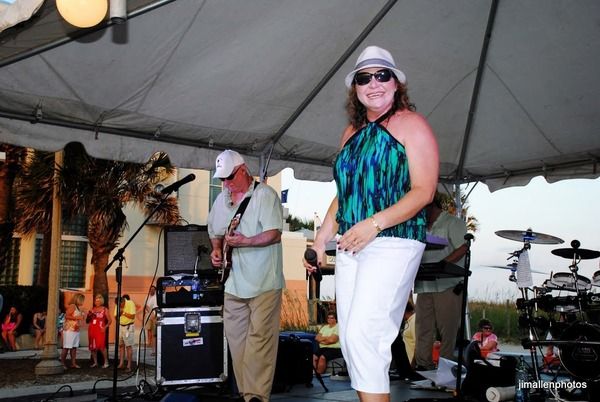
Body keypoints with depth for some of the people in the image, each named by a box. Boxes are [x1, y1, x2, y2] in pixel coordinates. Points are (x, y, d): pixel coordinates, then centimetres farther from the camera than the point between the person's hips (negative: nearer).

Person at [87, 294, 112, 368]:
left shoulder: (105, 309, 4)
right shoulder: (92, 309, 14)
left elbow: (110, 320, 3)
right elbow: (87, 321, 19)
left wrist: (105, 327, -10)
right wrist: (89, 315, 0)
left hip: (100, 330, -5)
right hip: (92, 329, 5)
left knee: (101, 346, -15)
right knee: (92, 347, 4)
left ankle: (106, 362, -6)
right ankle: (95, 362, 14)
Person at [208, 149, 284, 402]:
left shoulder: (265, 195, -7)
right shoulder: (222, 200, 14)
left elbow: (274, 234, -16)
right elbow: (215, 233, 26)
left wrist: (244, 242, -22)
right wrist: (216, 250, 6)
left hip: (263, 282, -7)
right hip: (234, 282, 7)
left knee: (260, 338, -7)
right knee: (236, 338, 9)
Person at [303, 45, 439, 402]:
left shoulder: (411, 124, -2)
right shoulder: (352, 132, 18)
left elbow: (424, 191, -11)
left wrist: (375, 223, -21)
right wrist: (322, 238, 14)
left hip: (394, 243, -7)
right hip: (350, 247, 7)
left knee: (362, 334, -16)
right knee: (350, 339, 7)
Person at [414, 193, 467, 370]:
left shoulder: (452, 223, 0)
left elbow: (462, 248, -12)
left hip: (447, 286, -6)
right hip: (424, 286, 7)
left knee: (447, 330, -2)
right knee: (423, 329, 3)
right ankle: (423, 365, 7)